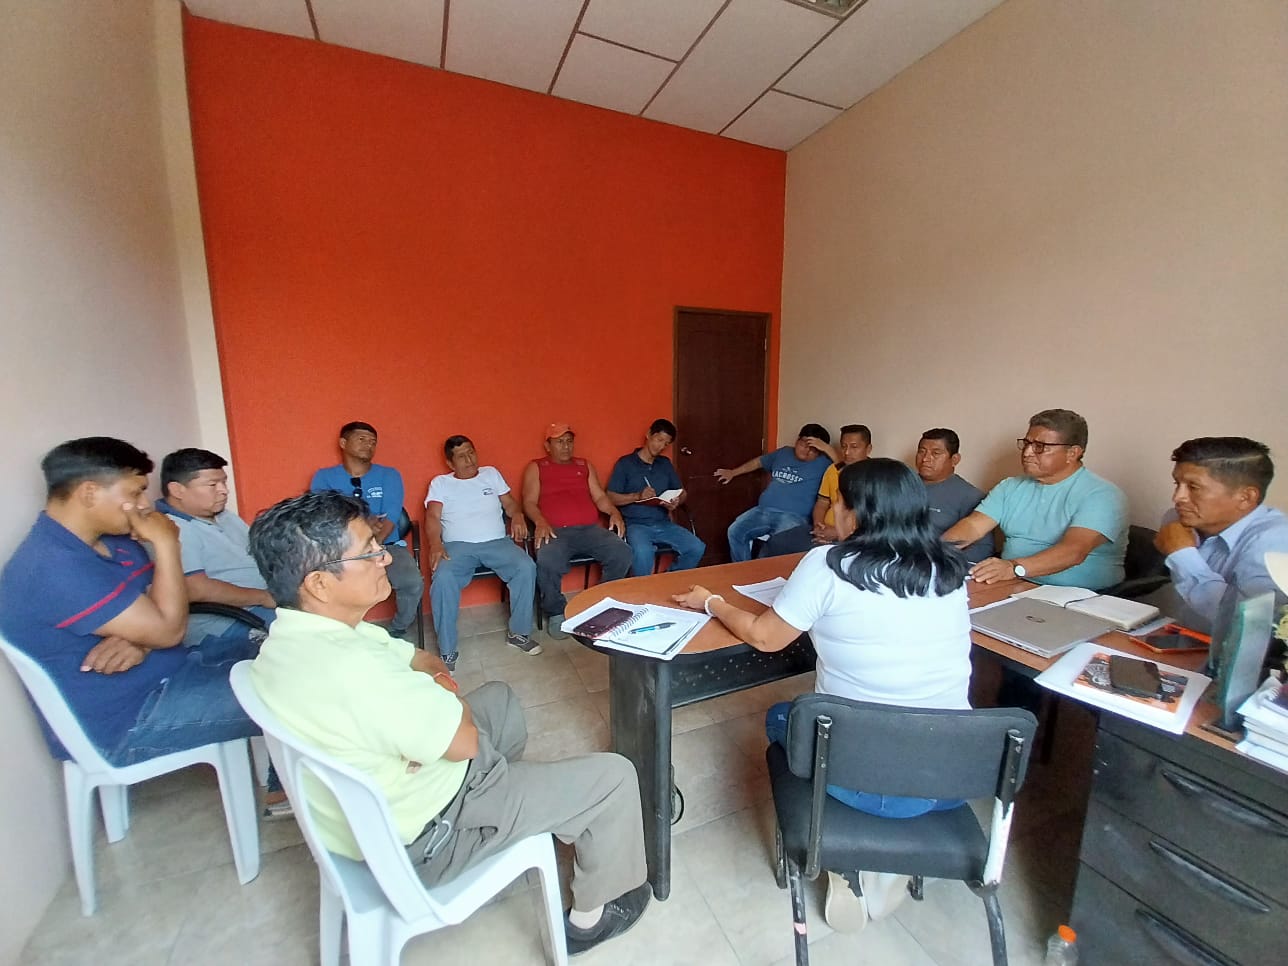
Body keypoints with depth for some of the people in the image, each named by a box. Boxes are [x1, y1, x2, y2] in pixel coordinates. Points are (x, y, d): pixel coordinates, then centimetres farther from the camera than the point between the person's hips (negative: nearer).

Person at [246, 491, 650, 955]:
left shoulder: (291, 636, -6)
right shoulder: (352, 668, -38)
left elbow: (419, 659, 3)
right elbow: (465, 742, -27)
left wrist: (432, 686, -16)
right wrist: (446, 698, -9)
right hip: (421, 836, -8)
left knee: (499, 697, 26)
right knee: (613, 776, 0)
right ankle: (591, 916, 25)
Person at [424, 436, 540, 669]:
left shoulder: (491, 473, 18)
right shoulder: (440, 483, 12)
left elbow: (509, 503, 16)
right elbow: (432, 517, -1)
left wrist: (517, 516, -8)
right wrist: (435, 544, -21)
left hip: (497, 542, 2)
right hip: (458, 545, -1)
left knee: (526, 567, -26)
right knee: (443, 578, -33)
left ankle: (519, 633, -8)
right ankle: (447, 650, -18)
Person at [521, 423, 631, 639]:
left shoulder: (585, 466, 23)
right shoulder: (536, 468, 13)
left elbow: (599, 496, 17)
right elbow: (529, 502, 4)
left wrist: (614, 512, -5)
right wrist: (540, 521, -18)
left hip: (590, 529, 3)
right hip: (556, 531, -3)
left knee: (622, 552, -24)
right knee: (547, 562, -36)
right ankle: (555, 613, -8)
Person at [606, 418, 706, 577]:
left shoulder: (665, 464, 17)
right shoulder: (625, 463, 2)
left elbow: (682, 493, 20)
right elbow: (611, 498, -3)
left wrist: (676, 502, -4)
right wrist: (637, 496, -17)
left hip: (663, 523, 5)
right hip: (636, 524, -5)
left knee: (697, 548, -16)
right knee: (643, 553, -36)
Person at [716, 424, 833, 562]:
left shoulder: (822, 463, 6)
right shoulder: (784, 452, 21)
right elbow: (758, 461, 34)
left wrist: (827, 449, -13)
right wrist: (732, 472, 38)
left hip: (793, 516, -5)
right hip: (763, 510, 5)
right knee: (735, 531, -15)